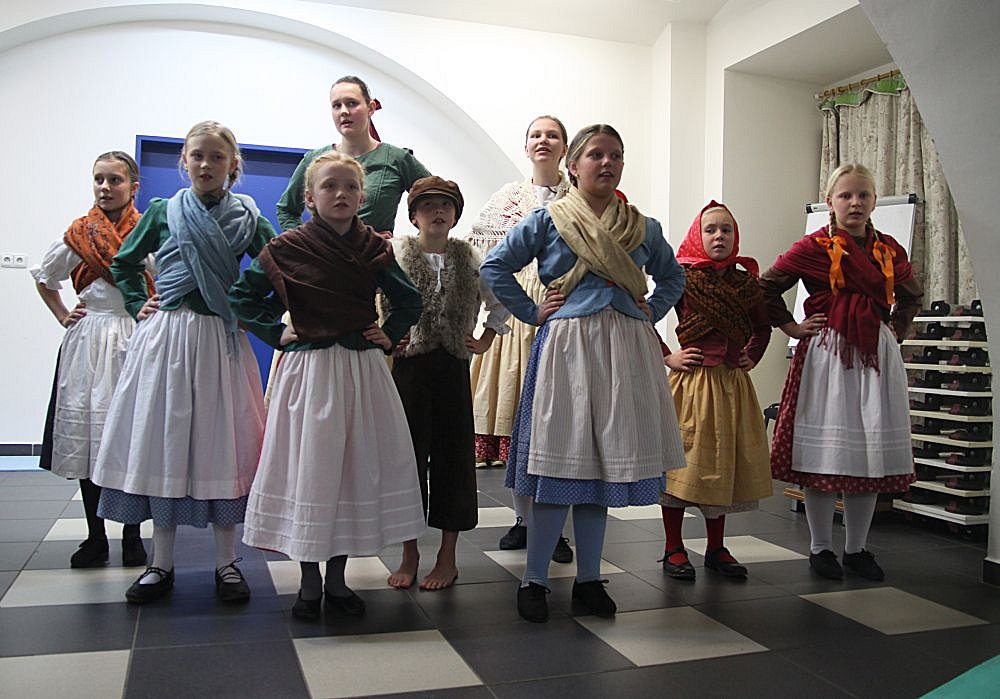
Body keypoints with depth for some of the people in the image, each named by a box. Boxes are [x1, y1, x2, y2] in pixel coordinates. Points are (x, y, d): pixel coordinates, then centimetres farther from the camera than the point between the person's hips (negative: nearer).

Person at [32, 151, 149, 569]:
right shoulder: (78, 235, 7)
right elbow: (44, 278, 22)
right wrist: (63, 315, 12)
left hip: (137, 341, -2)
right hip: (88, 342, 3)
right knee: (85, 439, 5)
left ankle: (132, 538, 13)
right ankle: (95, 538, 16)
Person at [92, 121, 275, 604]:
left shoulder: (245, 218, 4)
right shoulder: (162, 212, 8)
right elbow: (124, 263, 19)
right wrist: (138, 305, 9)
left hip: (219, 341, -1)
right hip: (164, 338, 1)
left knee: (219, 445, 1)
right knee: (161, 442, 4)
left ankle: (226, 563, 13)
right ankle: (161, 564, 16)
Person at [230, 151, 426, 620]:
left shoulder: (374, 250, 3)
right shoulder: (286, 250, -3)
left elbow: (409, 301, 15)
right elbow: (242, 296, 7)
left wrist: (389, 336, 4)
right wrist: (276, 332, 0)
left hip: (362, 370, 3)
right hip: (308, 370, -2)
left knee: (357, 468, 7)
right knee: (307, 471, 2)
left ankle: (337, 580, 22)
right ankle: (310, 584, 18)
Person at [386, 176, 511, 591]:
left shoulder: (469, 258, 5)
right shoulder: (395, 254, -1)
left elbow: (500, 302, 17)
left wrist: (485, 341, 9)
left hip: (453, 367, 2)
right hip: (408, 366, -1)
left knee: (453, 455, 4)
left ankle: (447, 556, 17)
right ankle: (409, 553, 18)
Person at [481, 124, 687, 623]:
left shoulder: (643, 227, 12)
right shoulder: (547, 220, 2)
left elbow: (673, 276, 26)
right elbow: (494, 267, 2)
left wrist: (652, 311, 10)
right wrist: (532, 312, -2)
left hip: (625, 353, 4)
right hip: (566, 346, -3)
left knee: (606, 461, 7)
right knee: (559, 461, -3)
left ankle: (588, 578, 20)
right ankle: (533, 579, 10)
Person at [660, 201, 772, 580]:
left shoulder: (746, 282, 7)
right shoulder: (683, 278, -6)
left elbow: (762, 327, 23)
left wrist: (752, 357, 9)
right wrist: (667, 357, -10)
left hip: (733, 385, 5)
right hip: (690, 381, -5)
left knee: (725, 462, 11)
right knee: (684, 460, 1)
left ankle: (716, 549, 25)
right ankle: (674, 550, 14)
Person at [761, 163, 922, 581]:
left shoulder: (890, 251, 9)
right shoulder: (814, 248, -4)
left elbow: (910, 296, 26)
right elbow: (766, 287, 1)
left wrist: (895, 330, 13)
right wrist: (791, 327, -2)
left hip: (876, 357, 5)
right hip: (827, 355, -4)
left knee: (871, 453, 7)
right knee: (824, 453, -1)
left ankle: (857, 548, 21)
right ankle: (821, 548, 14)